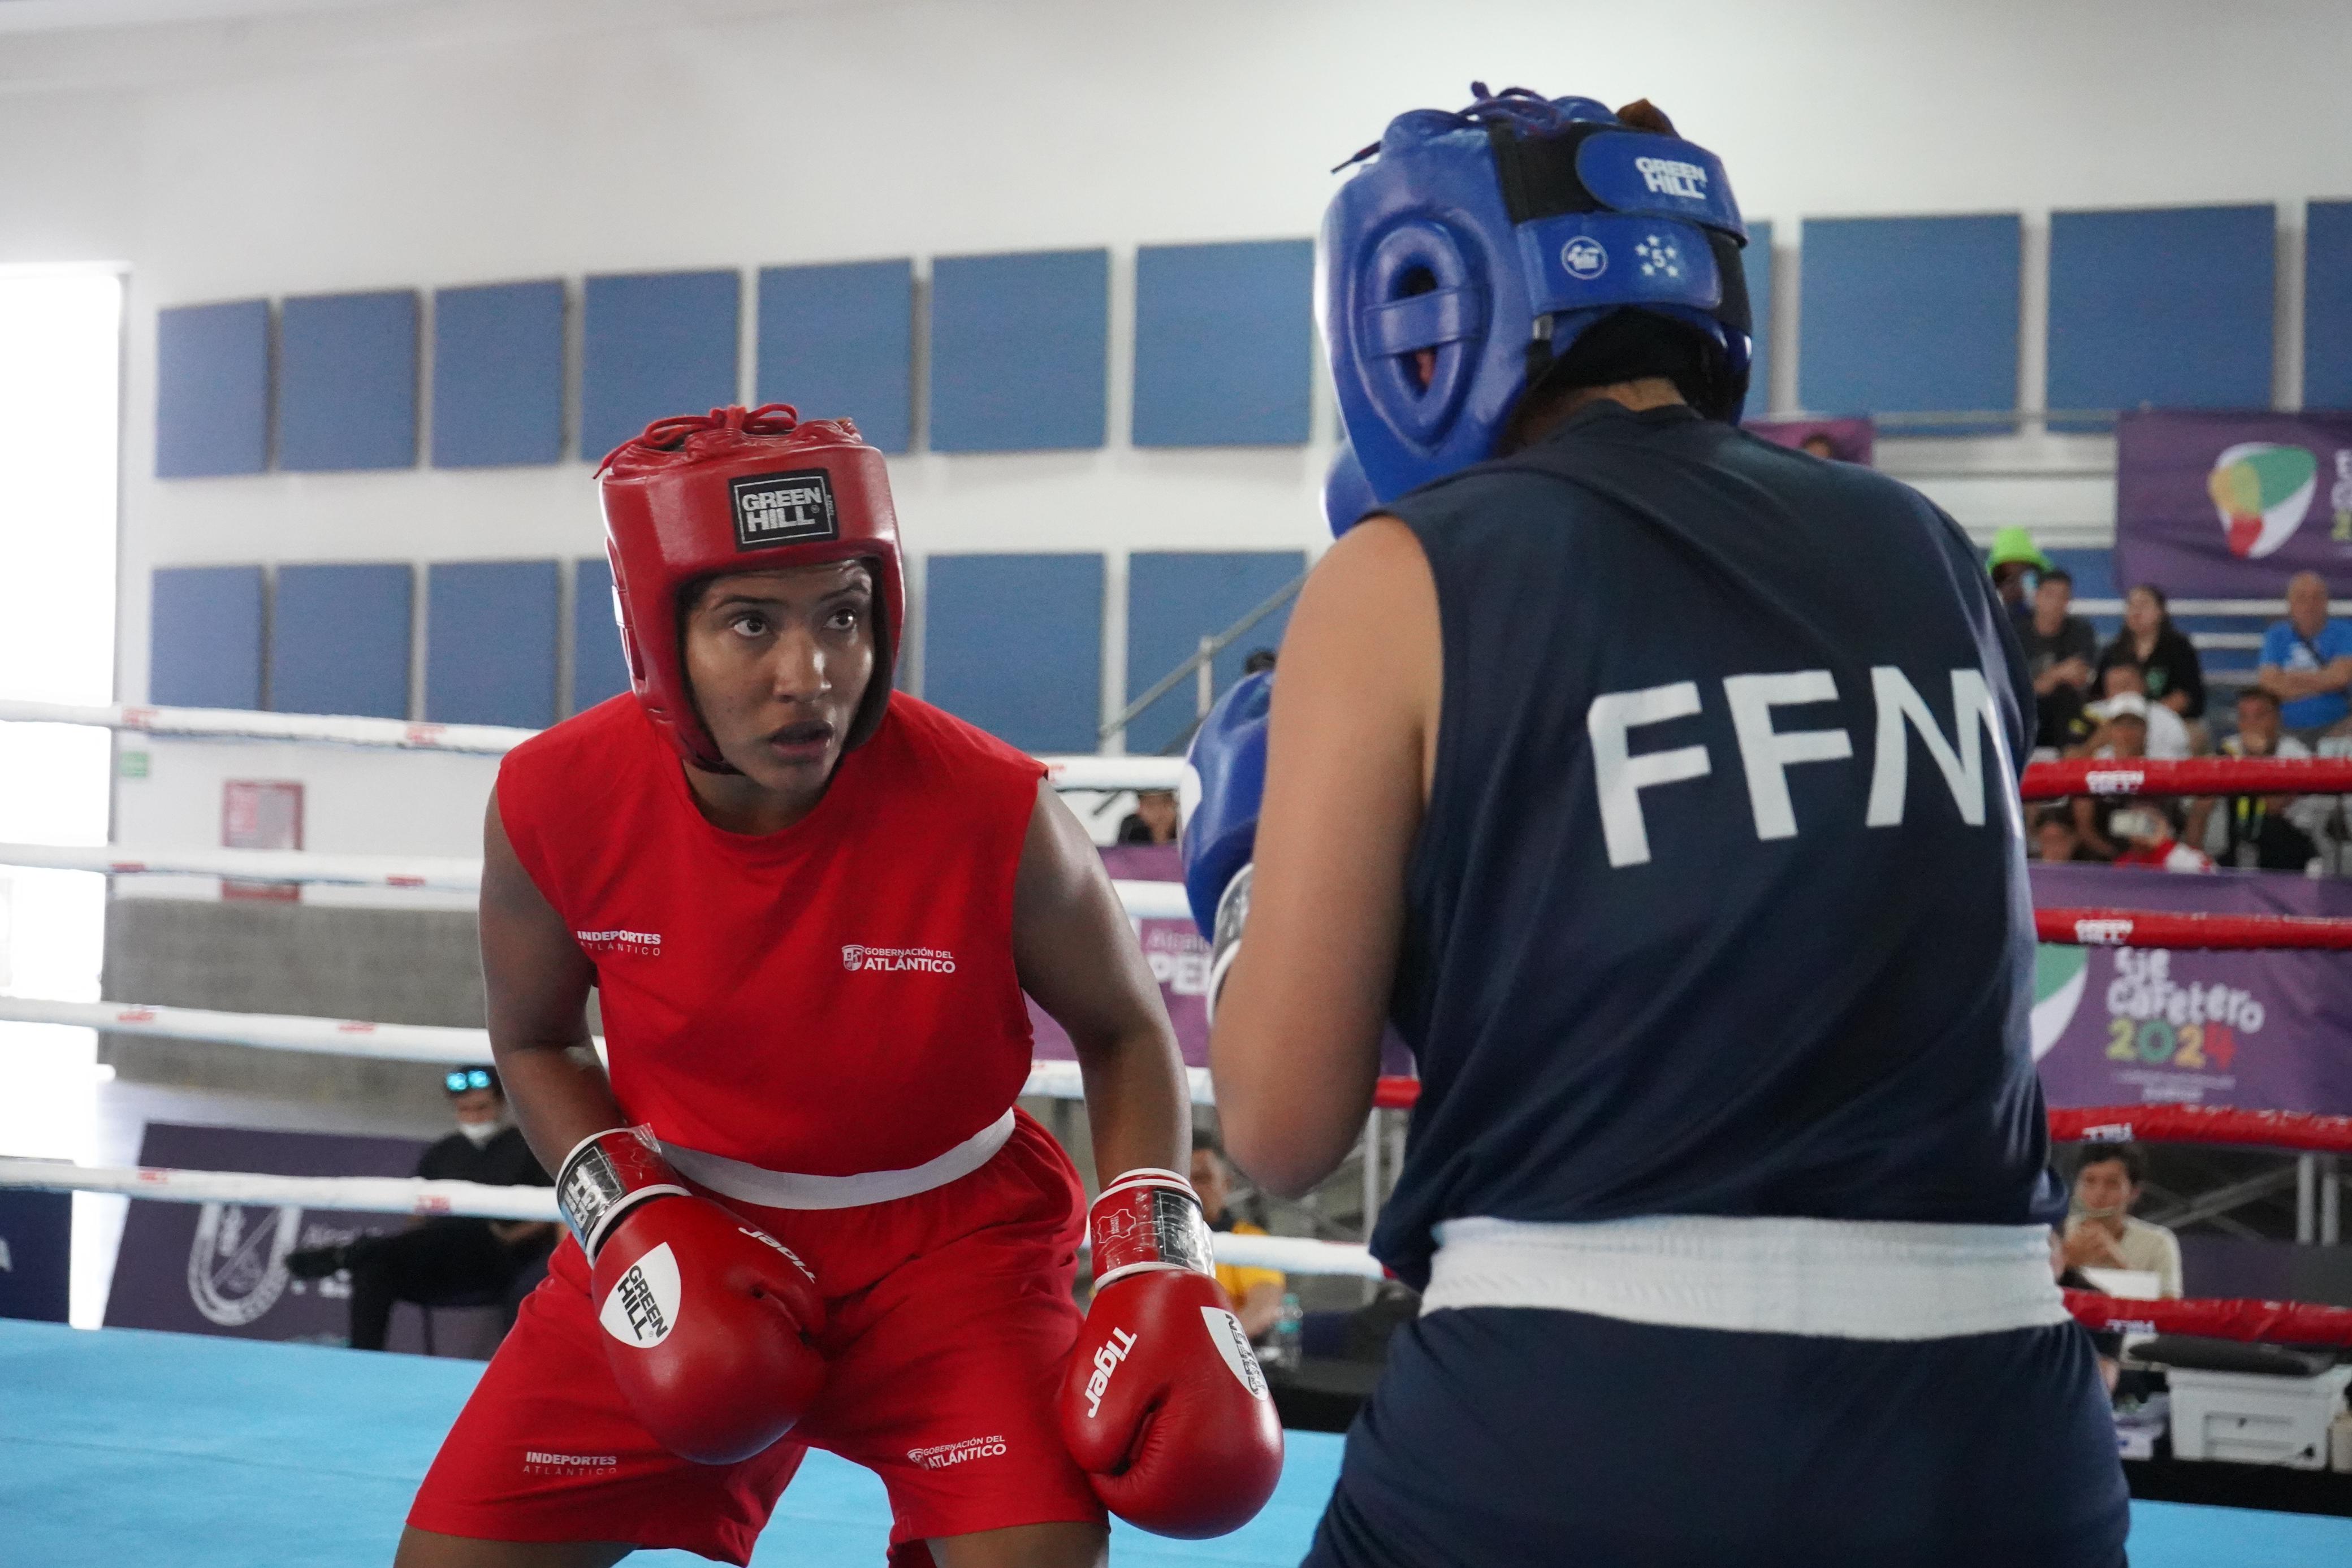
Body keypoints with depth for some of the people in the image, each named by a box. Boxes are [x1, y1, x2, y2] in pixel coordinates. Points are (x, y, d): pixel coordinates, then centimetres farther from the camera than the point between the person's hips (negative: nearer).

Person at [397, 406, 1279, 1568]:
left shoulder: (994, 815, -23)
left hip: (946, 1236, -2)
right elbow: (534, 1043, 3)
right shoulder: (553, 805, -18)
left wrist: (1155, 1271, -15)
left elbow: (1124, 1033, -4)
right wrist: (629, 1224, -12)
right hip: (686, 1236, 2)